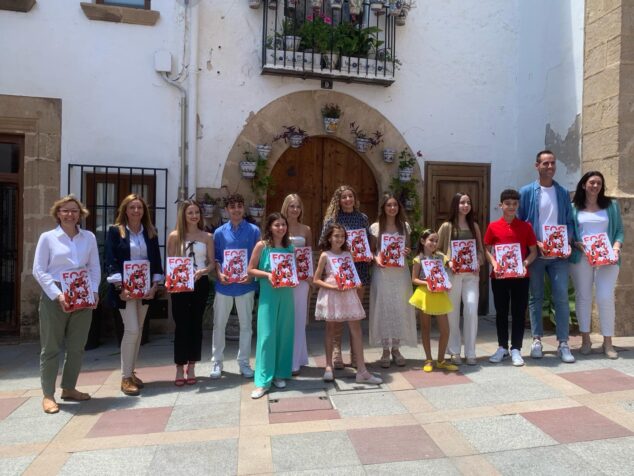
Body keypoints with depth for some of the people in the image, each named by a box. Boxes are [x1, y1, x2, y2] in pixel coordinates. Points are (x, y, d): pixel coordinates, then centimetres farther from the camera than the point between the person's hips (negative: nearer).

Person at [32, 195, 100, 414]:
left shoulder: (89, 237, 7)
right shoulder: (47, 237, -1)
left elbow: (95, 268, 8)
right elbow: (39, 271, -5)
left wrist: (94, 292, -6)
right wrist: (57, 295, -15)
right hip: (54, 297, -3)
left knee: (77, 346, 10)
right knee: (51, 347, 3)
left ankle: (69, 388, 25)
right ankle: (48, 395, 13)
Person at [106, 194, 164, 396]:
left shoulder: (150, 232, 8)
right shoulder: (115, 231, -3)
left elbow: (156, 260, 8)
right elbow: (110, 261, -9)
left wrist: (155, 285, -3)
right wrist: (120, 287, -17)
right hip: (125, 288, -5)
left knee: (138, 331, 10)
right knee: (131, 330, -9)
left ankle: (131, 372, 23)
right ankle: (125, 378, 3)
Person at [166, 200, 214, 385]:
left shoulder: (206, 236, 4)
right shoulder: (174, 236, 1)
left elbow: (211, 262, 3)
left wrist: (202, 271, -17)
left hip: (200, 284, 1)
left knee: (196, 324, 8)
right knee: (181, 325, 1)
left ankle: (191, 367, 20)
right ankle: (180, 368, 12)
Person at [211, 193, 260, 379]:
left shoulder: (254, 231, -1)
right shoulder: (220, 232, 4)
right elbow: (216, 258, 6)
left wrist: (251, 274, -14)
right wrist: (219, 274, -12)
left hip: (245, 284, -1)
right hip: (224, 284, 1)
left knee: (246, 324, 8)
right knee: (219, 324, 9)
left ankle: (244, 362, 22)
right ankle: (217, 362, 24)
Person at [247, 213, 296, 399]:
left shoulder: (289, 247, 8)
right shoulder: (262, 245, -4)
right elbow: (250, 270, -2)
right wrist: (267, 274, -17)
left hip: (286, 294, 4)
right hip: (268, 295, -4)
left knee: (284, 334, 9)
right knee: (267, 335, -5)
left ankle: (280, 374, 23)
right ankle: (263, 381, 2)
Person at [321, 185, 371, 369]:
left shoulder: (363, 218, 9)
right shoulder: (332, 219, 0)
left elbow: (369, 243, 15)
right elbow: (323, 244, -1)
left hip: (359, 270, 3)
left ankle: (355, 353, 19)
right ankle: (336, 351, 12)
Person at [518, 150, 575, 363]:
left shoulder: (563, 193, 9)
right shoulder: (526, 192, 0)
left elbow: (569, 221, 11)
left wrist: (567, 242, -6)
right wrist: (536, 244, -12)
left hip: (559, 254, 2)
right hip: (535, 253, -2)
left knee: (561, 298, 0)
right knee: (536, 298, 6)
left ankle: (563, 343, 8)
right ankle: (537, 340, 15)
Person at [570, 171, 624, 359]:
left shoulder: (611, 205, 11)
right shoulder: (573, 207, 6)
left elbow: (619, 230, 8)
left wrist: (616, 247, -8)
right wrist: (577, 244, -14)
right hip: (581, 257, 0)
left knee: (606, 298, -5)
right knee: (583, 297, 4)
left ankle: (608, 342, 5)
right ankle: (585, 339, 13)